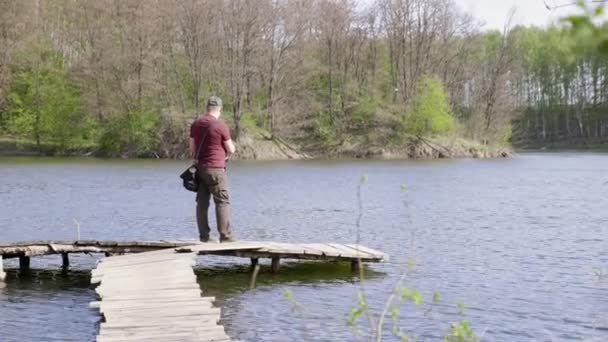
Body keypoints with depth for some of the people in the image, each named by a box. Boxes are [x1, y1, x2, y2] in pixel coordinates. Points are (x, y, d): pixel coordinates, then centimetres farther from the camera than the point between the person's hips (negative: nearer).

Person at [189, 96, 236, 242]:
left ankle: (204, 235, 10)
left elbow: (192, 148, 15)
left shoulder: (195, 124, 8)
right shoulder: (220, 125, -11)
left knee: (202, 202, 9)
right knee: (222, 201, -2)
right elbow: (231, 149, -2)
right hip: (215, 169, -6)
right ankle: (225, 236, -5)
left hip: (200, 167, 6)